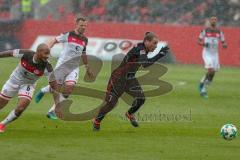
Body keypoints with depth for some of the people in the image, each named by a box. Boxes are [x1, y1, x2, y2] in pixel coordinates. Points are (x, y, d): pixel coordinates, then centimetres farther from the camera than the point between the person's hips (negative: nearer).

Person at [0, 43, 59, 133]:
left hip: (28, 85, 0)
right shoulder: (25, 54, -29)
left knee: (20, 109, -18)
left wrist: (57, 103, -28)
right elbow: (10, 53, -11)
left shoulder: (47, 67, -29)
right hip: (14, 81, 1)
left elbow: (54, 85, -23)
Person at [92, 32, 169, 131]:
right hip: (118, 79, -8)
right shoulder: (139, 49, -27)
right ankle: (97, 121, 22)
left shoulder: (143, 49, 0)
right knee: (111, 103, -2)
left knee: (140, 97, -10)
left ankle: (130, 114, 18)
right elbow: (145, 63, -43)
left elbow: (144, 65, 19)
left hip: (130, 79, 8)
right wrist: (160, 55, -42)